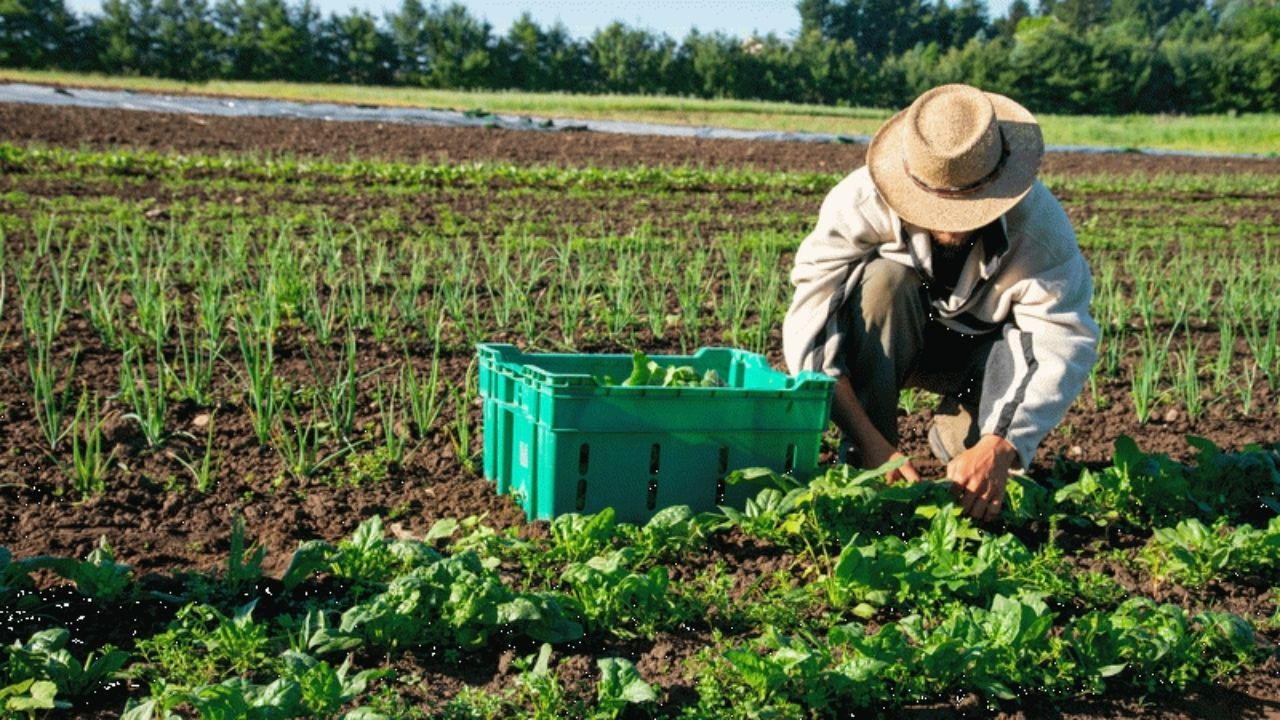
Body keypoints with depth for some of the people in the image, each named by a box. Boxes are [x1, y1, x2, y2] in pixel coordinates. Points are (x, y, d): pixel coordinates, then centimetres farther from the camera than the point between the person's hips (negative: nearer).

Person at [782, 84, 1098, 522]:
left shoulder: (1040, 222, -30)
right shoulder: (861, 201, -32)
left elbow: (1066, 342, -36)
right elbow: (809, 325, -37)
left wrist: (998, 448, -50)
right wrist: (868, 442, -45)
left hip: (981, 348, 1)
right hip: (889, 344, 0)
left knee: (1033, 342, -32)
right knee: (885, 280, -33)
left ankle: (960, 439, -3)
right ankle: (864, 462, -23)